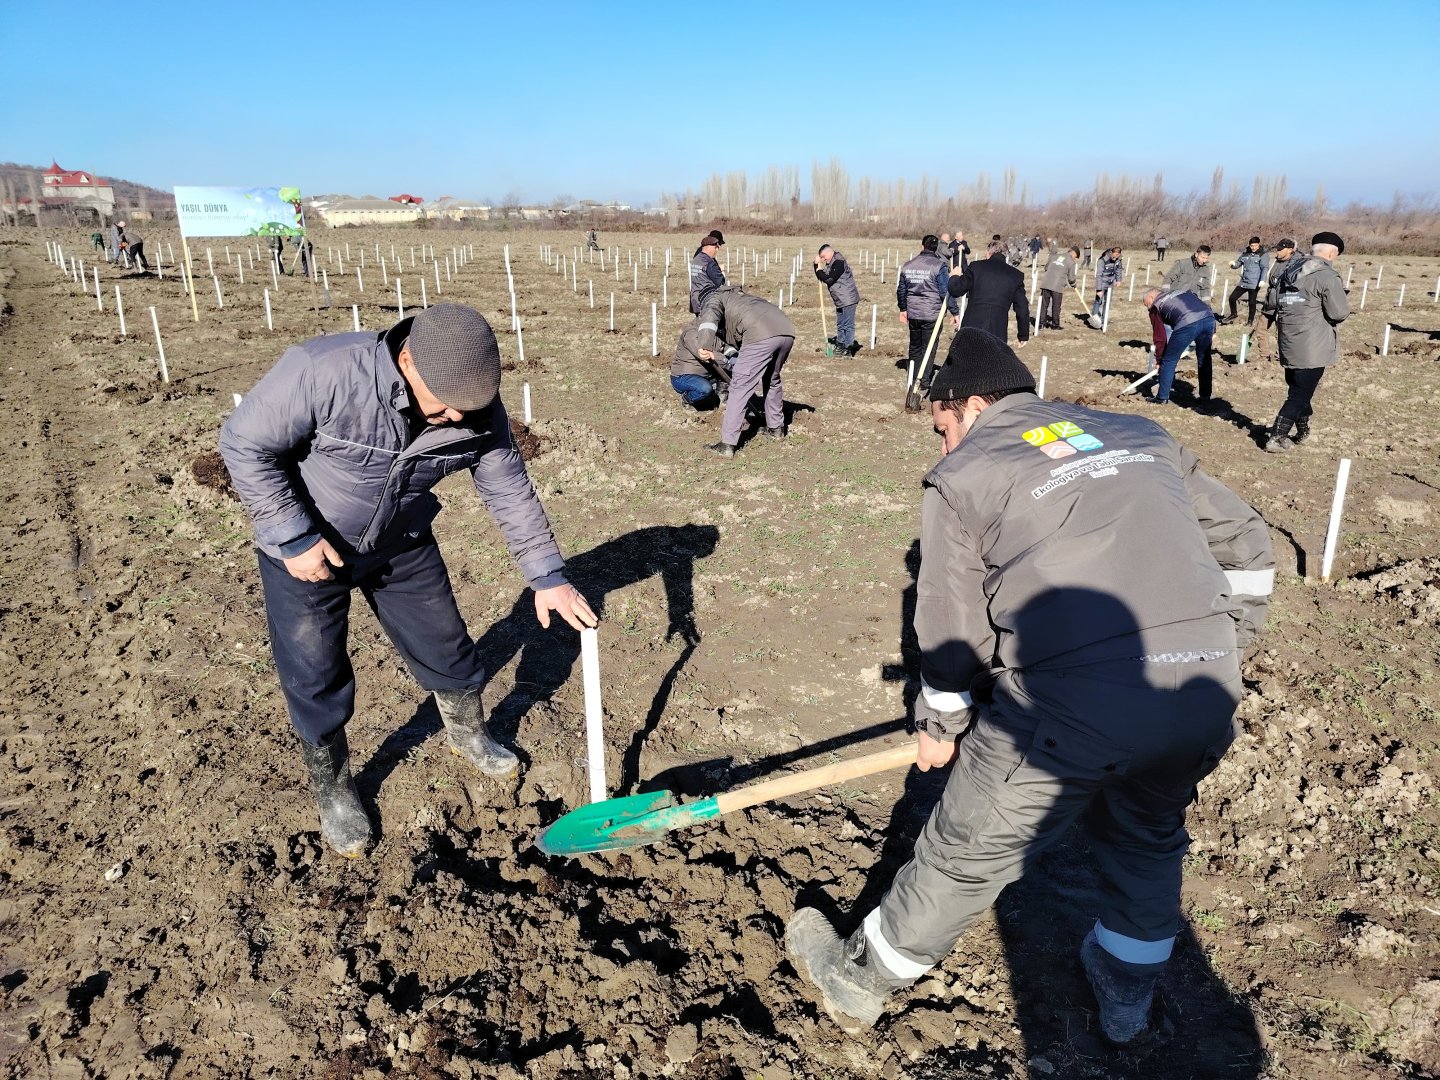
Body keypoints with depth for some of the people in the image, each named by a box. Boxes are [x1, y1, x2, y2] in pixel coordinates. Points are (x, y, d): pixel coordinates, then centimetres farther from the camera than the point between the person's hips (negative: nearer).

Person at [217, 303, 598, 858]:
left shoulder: (478, 409, -20)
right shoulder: (323, 370, -34)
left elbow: (510, 491, -8)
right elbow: (244, 444, -23)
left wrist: (547, 576, -8)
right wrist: (294, 538, -24)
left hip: (403, 545, 4)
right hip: (306, 548, -3)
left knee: (446, 646, 13)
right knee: (316, 680, 3)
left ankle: (469, 735, 42)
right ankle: (333, 792, 28)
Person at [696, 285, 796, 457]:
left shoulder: (713, 297, 20)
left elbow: (710, 314, -5)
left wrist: (705, 346, -16)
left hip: (761, 335, -8)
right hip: (787, 331, 8)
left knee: (740, 387, -2)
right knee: (772, 380, 30)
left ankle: (727, 445, -4)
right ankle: (776, 427, 42)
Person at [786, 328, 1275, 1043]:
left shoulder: (960, 475, 6)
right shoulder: (1143, 437, 20)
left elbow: (952, 631, 7)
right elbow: (1247, 548, 23)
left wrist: (940, 724, 23)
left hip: (1073, 706, -5)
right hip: (1205, 696, 5)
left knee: (967, 852, 14)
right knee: (1149, 836, 32)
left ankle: (861, 979, 37)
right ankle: (1126, 992, 52)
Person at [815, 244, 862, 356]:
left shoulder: (839, 263, -18)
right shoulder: (831, 263, 13)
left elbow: (829, 279, -24)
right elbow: (822, 277, 14)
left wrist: (819, 271, -9)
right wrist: (817, 264, 1)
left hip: (848, 300, -11)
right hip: (840, 301, 11)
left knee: (848, 325, -7)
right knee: (840, 325, 18)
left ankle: (848, 349, -5)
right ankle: (840, 346, 27)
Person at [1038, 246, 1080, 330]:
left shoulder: (1054, 256, 15)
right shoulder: (1071, 262, 1)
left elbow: (1046, 267, 24)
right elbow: (1071, 277, 3)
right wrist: (1073, 284, 23)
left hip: (1046, 284, 4)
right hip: (1057, 286, -4)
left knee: (1044, 304, 10)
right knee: (1056, 306, 7)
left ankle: (1041, 323, 11)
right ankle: (1055, 325, 13)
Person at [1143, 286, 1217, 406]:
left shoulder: (1155, 307, 19)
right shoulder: (1182, 292, 34)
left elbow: (1160, 337, 18)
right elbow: (1207, 306, 26)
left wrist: (1159, 360, 28)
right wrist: (1212, 331, 28)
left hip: (1187, 324, -6)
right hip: (1209, 318, 6)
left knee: (1169, 361, 11)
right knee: (1204, 359, 23)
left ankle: (1162, 398, 16)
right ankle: (1205, 396, 31)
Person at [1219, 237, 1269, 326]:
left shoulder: (1263, 255, -6)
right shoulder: (1245, 253, 9)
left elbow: (1265, 268, -14)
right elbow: (1238, 263, 17)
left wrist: (1262, 280, -28)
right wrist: (1233, 264, -9)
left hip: (1254, 284, -5)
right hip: (1243, 282, 5)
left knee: (1252, 302, 0)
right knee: (1232, 297, 4)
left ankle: (1251, 320, 15)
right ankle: (1233, 314, 26)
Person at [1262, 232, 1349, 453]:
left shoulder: (1289, 269, 9)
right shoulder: (1327, 276, -14)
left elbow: (1271, 301, 15)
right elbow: (1340, 313, -16)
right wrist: (1342, 300, 5)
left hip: (1288, 342, 8)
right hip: (1312, 346, -7)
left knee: (1298, 388, 20)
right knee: (1301, 393, 0)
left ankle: (1302, 431, 31)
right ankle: (1277, 438, -2)